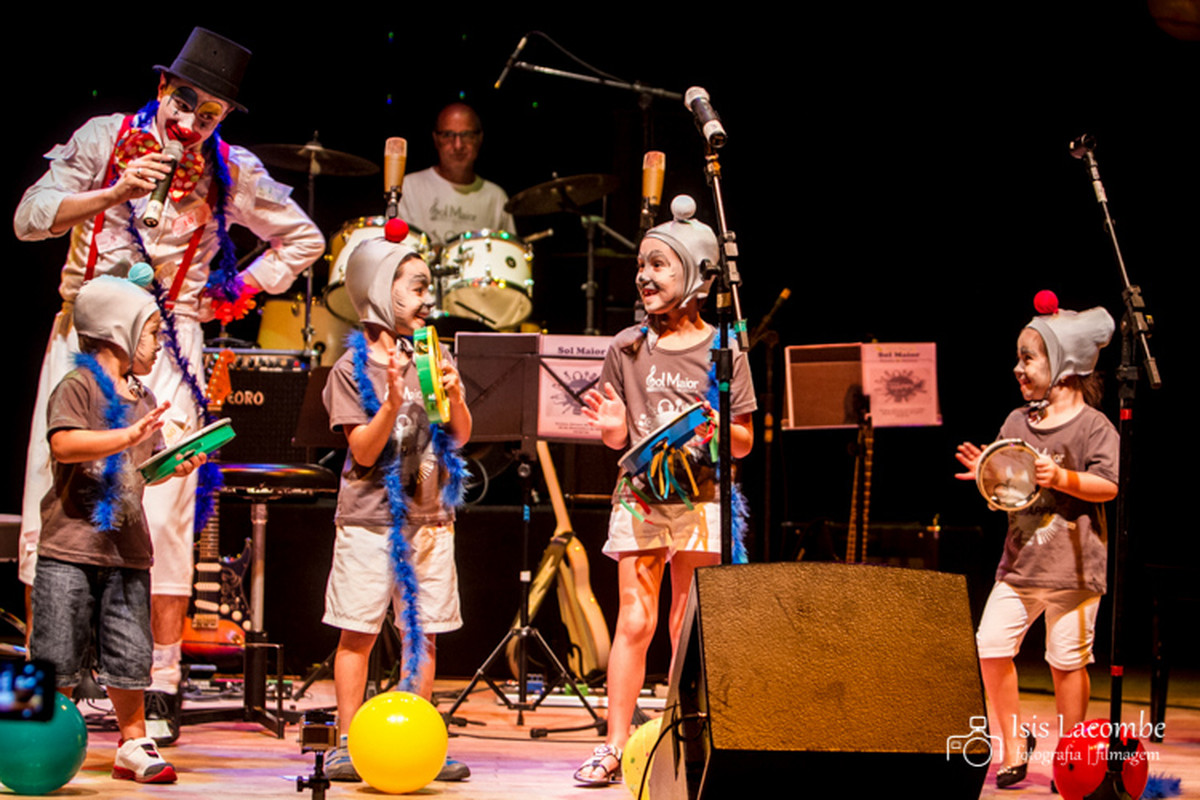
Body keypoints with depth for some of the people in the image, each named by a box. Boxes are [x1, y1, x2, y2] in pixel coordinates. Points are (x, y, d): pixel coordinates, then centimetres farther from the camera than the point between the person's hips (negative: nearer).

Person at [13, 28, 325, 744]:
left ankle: (161, 690, -2)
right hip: (85, 333, 1)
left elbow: (305, 240, 18)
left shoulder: (232, 173, 5)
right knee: (52, 500, -3)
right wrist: (117, 192, -17)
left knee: (164, 512, -7)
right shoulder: (105, 139, 4)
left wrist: (232, 293, 7)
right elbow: (30, 218, -4)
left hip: (167, 343, 0)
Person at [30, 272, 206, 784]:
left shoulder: (141, 398, 15)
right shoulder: (79, 385, -7)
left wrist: (175, 466, 1)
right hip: (70, 542, -6)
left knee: (130, 651, 8)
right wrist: (128, 436, -29)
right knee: (58, 655, -2)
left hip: (126, 547, 6)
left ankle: (133, 743, 19)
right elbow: (64, 444, -22)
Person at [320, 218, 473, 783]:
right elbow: (363, 451, -9)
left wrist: (453, 394, -9)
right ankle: (347, 746, 3)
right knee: (358, 632, -2)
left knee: (424, 632, 5)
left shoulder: (428, 359, 10)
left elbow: (461, 437, 9)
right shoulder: (354, 367, -4)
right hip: (371, 518, -4)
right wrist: (393, 402, -23)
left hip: (430, 518, 5)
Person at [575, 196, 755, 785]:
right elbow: (617, 440, 12)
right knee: (634, 621, -4)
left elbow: (744, 444, 5)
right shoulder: (627, 348, 7)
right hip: (639, 495, 1)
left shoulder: (722, 350, 3)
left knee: (688, 631, 3)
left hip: (700, 499, -1)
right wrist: (612, 428, -11)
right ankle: (614, 746, -1)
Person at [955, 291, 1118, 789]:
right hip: (1020, 562, 5)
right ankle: (1014, 739, 12)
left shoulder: (1093, 425, -6)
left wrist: (1062, 478, -26)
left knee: (1067, 661, 1)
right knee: (991, 648, -5)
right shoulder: (1017, 422, 10)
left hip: (1073, 565, -5)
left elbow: (1107, 486, -13)